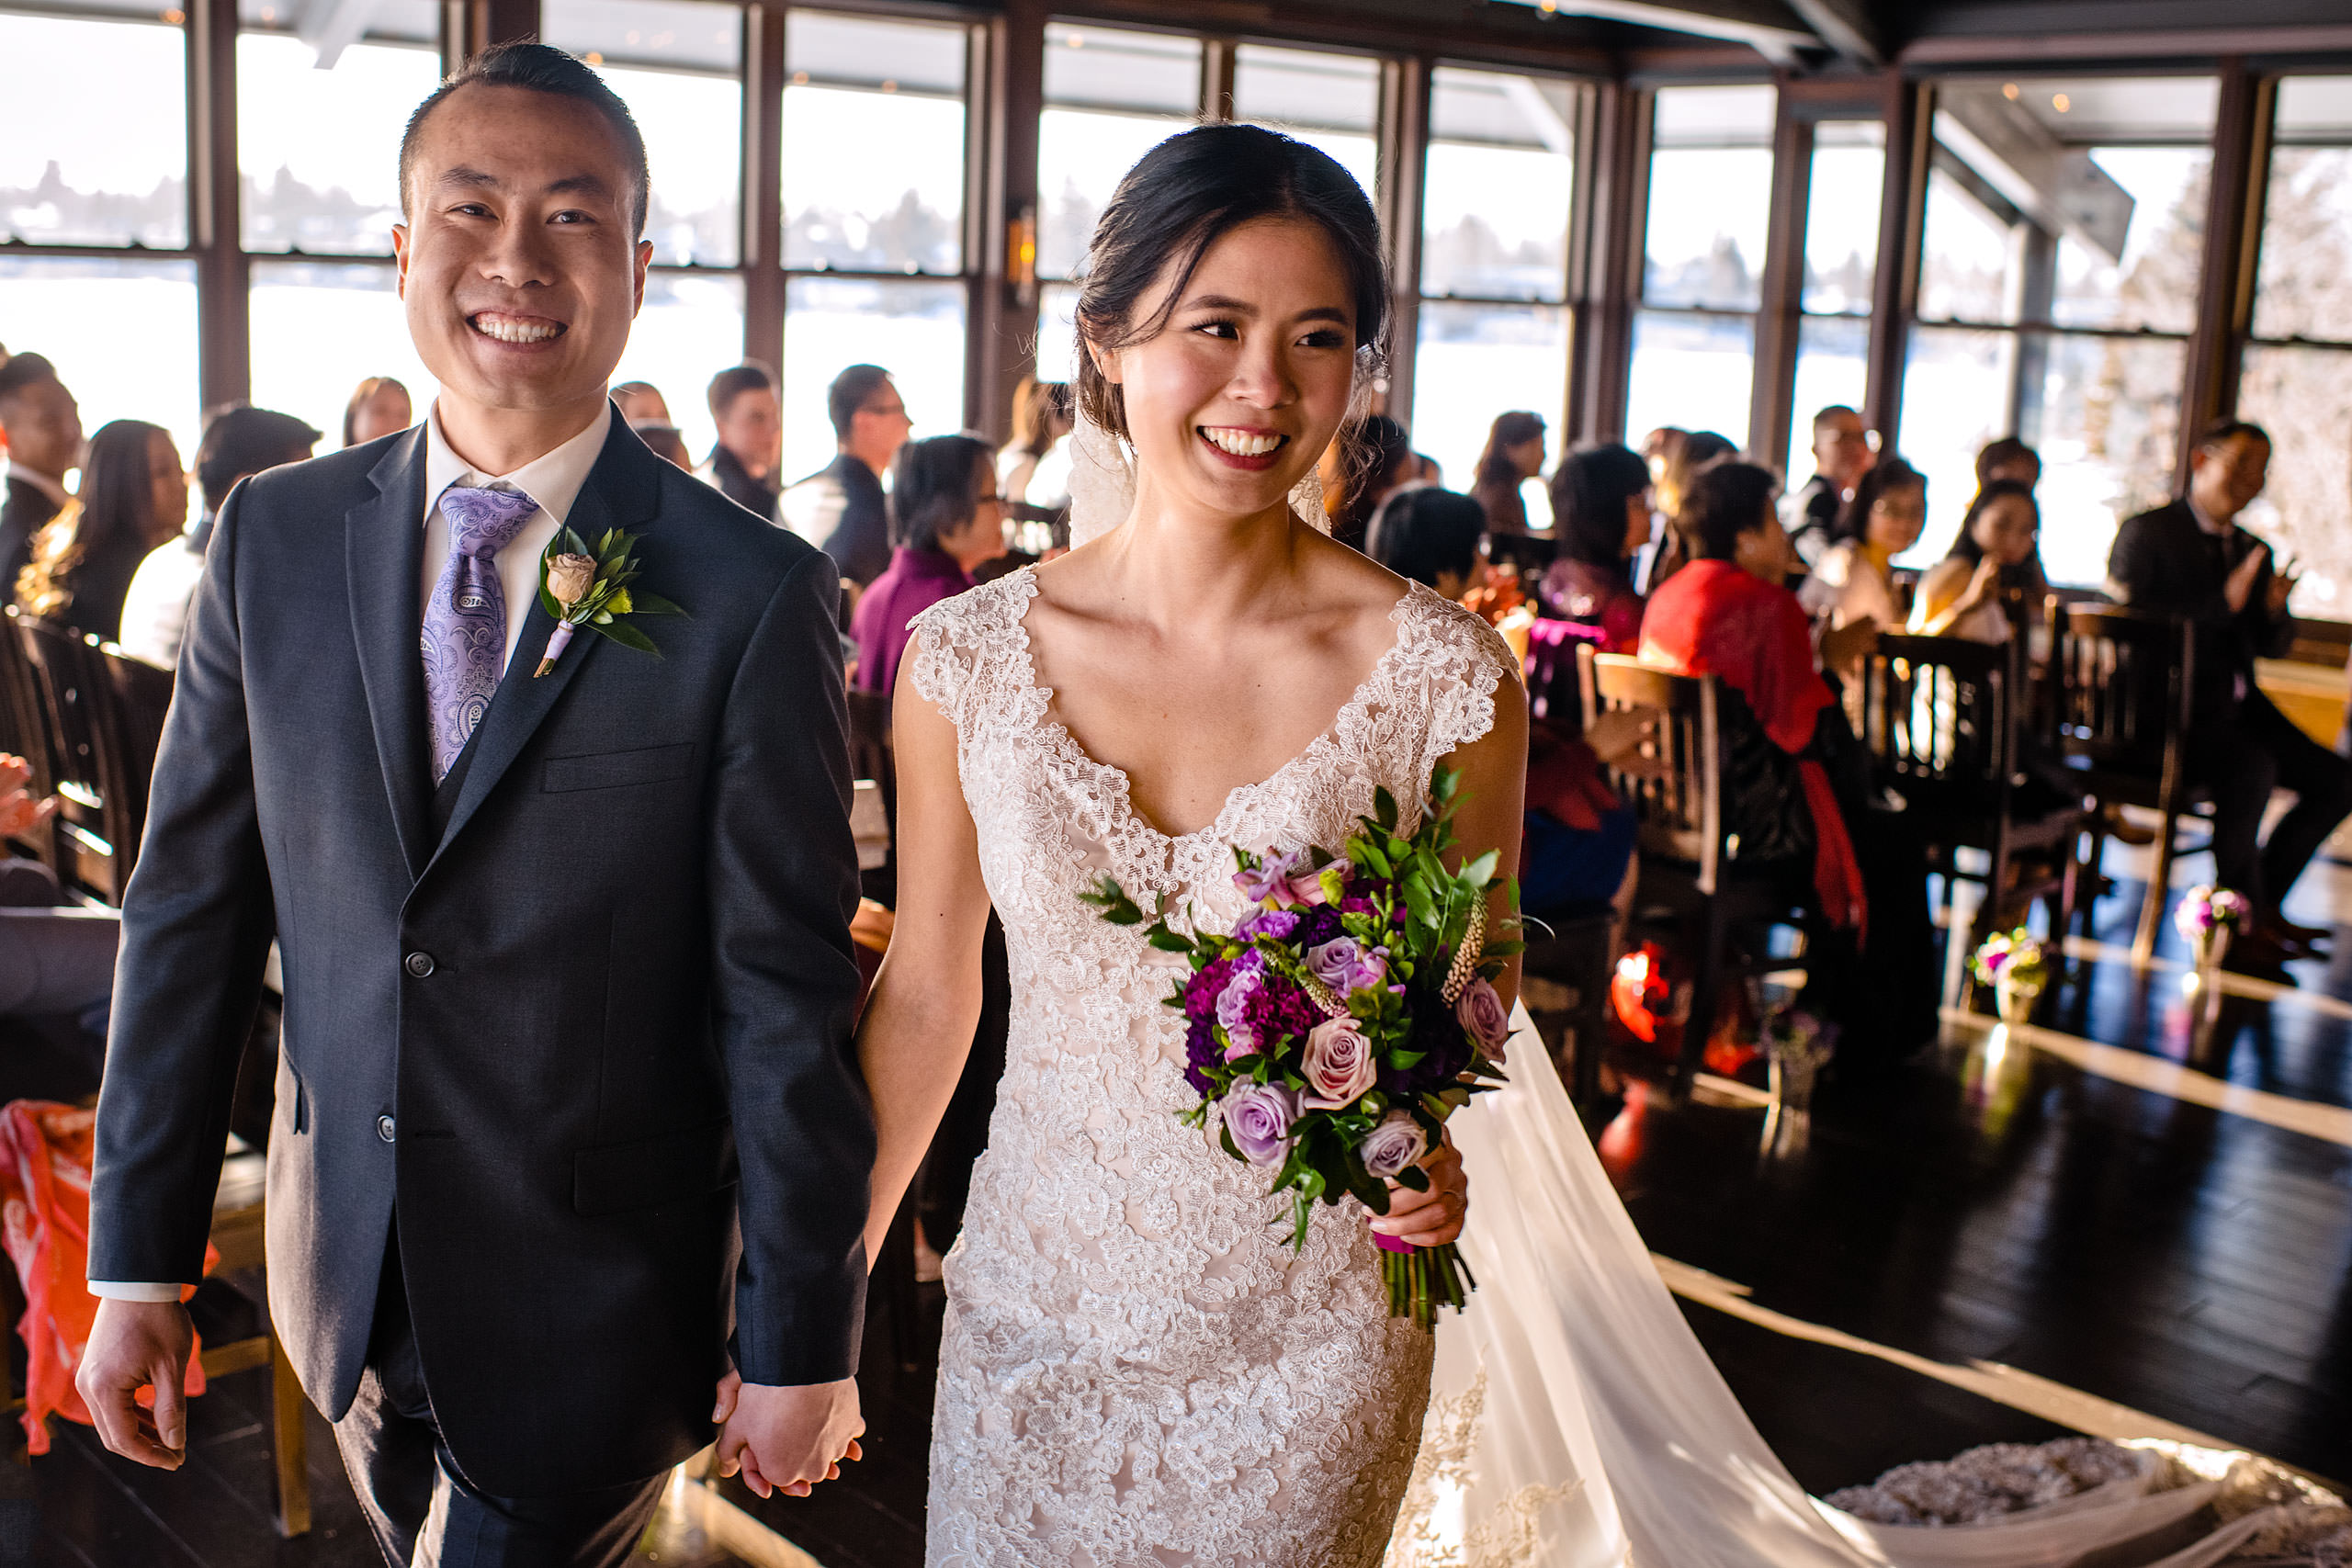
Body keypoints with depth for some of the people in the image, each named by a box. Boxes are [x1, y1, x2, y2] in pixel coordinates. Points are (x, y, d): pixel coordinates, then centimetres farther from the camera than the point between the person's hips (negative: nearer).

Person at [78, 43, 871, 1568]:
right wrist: (139, 1260, 2)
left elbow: (790, 998, -13)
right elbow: (193, 908, 2)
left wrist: (800, 1345, -8)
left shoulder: (754, 594, -15)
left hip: (594, 1308, -4)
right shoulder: (277, 538, -2)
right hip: (347, 1267, 5)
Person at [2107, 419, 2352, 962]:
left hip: (2236, 707, 8)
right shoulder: (2146, 533, -4)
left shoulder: (2253, 551, 19)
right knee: (2252, 768, -32)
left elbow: (2272, 645, 19)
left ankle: (2263, 902, 10)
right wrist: (2224, 602, -19)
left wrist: (2274, 610, -5)